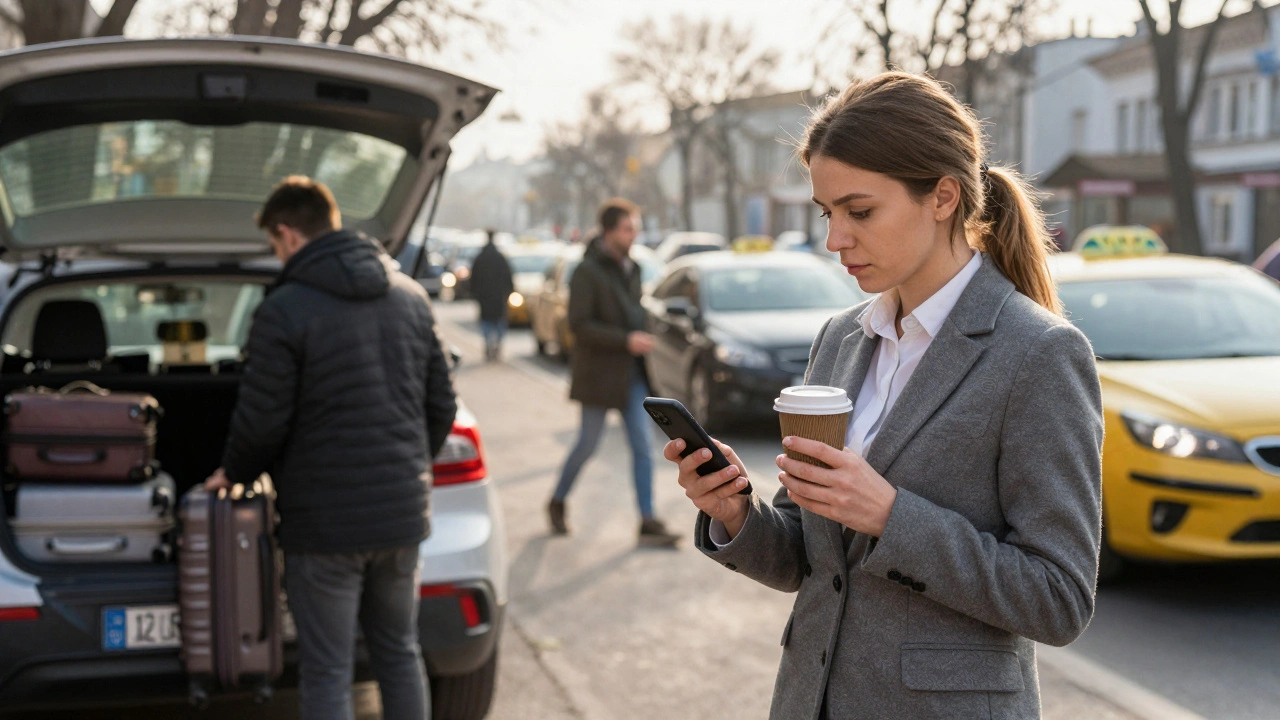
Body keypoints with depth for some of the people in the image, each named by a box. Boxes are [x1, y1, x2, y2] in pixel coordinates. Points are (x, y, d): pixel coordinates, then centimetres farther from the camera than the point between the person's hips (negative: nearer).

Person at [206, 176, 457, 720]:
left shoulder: (284, 311, -13)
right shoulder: (411, 296, 6)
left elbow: (262, 424, -11)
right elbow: (441, 405, 10)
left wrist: (234, 473, 9)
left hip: (325, 521, -6)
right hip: (403, 511, 6)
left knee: (327, 672, 4)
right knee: (400, 653, 19)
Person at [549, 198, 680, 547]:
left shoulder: (631, 268, 11)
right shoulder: (588, 272, -12)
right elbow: (578, 324, -18)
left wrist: (640, 338, 7)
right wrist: (625, 340, -21)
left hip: (632, 373, 6)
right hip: (600, 372, -6)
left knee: (642, 445, 0)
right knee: (588, 444, 5)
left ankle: (648, 522, 1)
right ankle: (557, 502, 27)